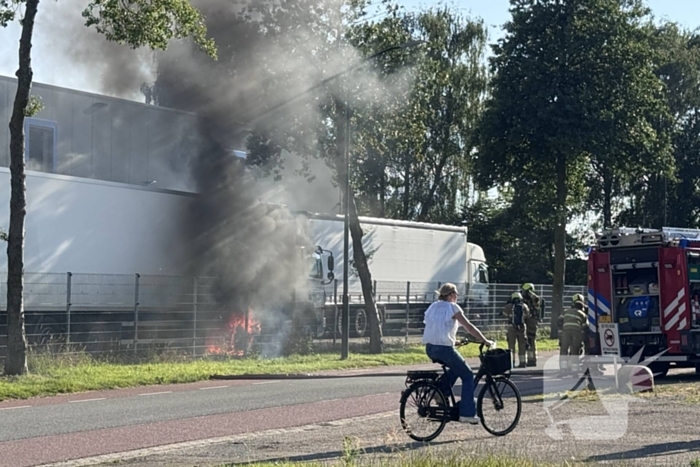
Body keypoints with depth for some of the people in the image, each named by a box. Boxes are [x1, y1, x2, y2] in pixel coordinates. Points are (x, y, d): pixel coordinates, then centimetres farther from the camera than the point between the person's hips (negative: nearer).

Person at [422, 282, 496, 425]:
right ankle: (467, 413, 1)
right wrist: (485, 341, -1)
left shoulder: (433, 307, 16)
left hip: (430, 348, 7)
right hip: (444, 349, -7)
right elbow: (469, 327, -7)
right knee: (468, 376, 6)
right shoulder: (452, 307, -4)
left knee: (456, 368, 30)